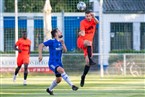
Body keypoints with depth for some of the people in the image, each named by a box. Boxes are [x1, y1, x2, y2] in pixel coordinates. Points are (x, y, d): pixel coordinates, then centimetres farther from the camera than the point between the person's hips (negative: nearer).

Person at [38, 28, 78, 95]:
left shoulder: (60, 42, 10)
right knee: (62, 70, -34)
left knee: (59, 79, 13)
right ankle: (72, 86, -39)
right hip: (52, 63, -8)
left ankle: (49, 89, 39)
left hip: (59, 63, 8)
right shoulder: (52, 41, -9)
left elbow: (65, 50, 3)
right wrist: (40, 55, -19)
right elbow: (41, 45, -10)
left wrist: (63, 43, -11)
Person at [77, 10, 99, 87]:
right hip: (81, 41, -4)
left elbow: (97, 22, -23)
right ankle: (90, 60, -49)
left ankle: (83, 77, 14)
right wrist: (81, 33, -41)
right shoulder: (83, 22, -6)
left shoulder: (93, 21, 2)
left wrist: (93, 17, -44)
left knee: (87, 62, -1)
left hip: (88, 44, 4)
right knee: (89, 43, -40)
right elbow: (83, 33, -17)